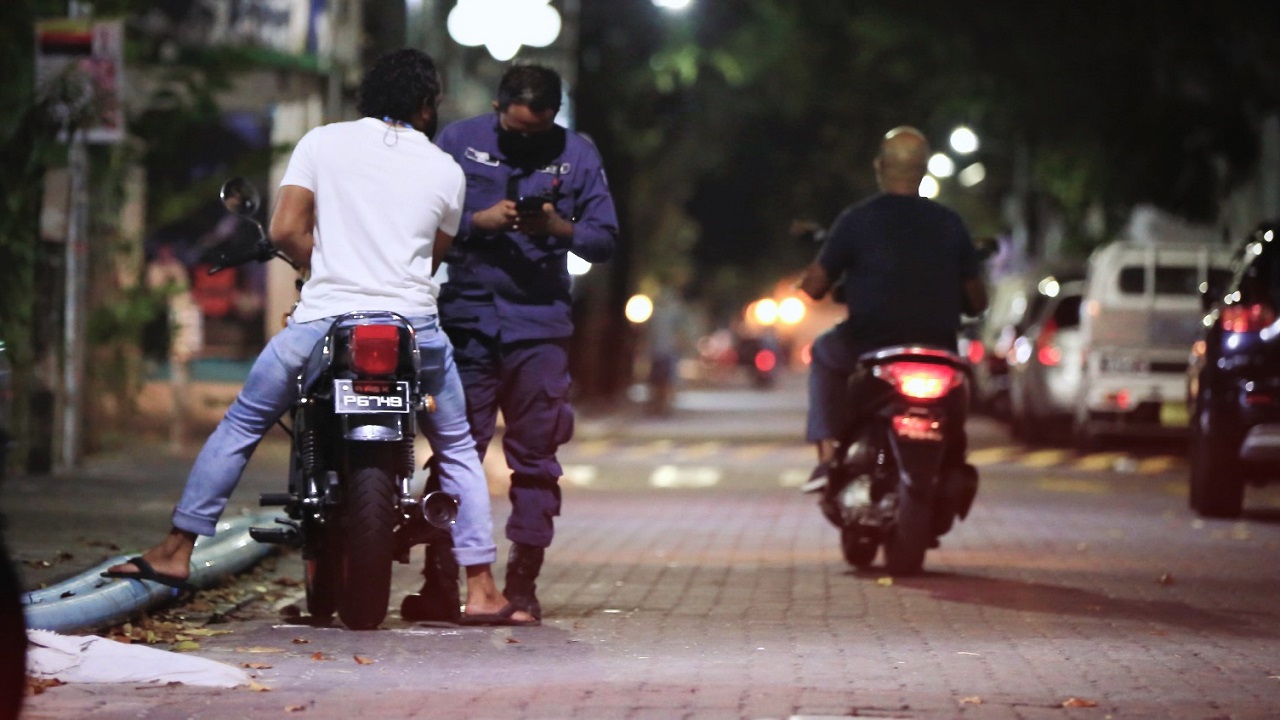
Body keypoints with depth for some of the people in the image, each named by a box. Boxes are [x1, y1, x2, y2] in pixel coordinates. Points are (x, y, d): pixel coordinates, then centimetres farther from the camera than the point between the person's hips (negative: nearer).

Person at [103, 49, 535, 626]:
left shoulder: (322, 143, 6)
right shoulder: (446, 171, 9)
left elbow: (285, 230, 0)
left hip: (323, 320, 0)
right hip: (412, 328, 1)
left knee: (240, 425, 16)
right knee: (457, 449, 17)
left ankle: (176, 551, 14)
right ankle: (480, 590, 10)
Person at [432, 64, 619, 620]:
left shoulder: (578, 155, 8)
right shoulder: (459, 142, 5)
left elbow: (605, 239, 8)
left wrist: (558, 227, -11)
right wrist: (479, 221, -12)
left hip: (540, 324, 1)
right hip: (466, 318, -1)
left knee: (536, 457, 0)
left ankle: (522, 581, 6)